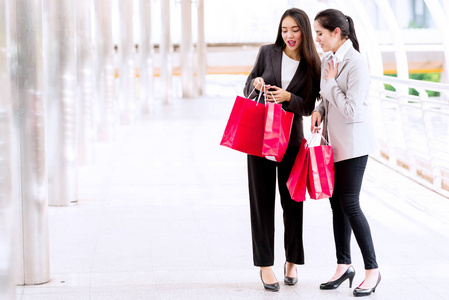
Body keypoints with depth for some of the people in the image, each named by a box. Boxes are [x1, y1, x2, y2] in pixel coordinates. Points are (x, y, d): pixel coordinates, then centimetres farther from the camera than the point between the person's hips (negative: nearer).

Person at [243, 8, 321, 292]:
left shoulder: (312, 65, 1)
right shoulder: (268, 52, 2)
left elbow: (308, 107, 0)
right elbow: (248, 89, 9)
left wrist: (287, 97, -18)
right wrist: (255, 84, -13)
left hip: (291, 138, 0)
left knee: (292, 200, 4)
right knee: (262, 200, 0)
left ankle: (292, 262, 20)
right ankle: (265, 265, 6)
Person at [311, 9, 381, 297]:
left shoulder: (356, 64, -19)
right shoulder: (328, 60, 8)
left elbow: (351, 110, -21)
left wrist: (331, 82, -14)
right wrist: (318, 110, 2)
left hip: (353, 143, -8)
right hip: (333, 141, 8)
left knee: (349, 205, -8)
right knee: (337, 204, 11)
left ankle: (372, 270, 3)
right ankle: (344, 265, 21)